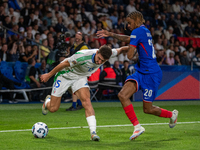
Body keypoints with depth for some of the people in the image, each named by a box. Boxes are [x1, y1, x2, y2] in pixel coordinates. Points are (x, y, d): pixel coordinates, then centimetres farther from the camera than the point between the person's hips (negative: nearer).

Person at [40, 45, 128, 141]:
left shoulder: (108, 54, -22)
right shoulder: (83, 56, -38)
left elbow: (120, 50, 0)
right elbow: (65, 64, -25)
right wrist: (49, 75, -16)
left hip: (80, 77, 4)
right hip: (65, 75, -4)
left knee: (86, 101, -23)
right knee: (53, 109, 3)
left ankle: (93, 133, -28)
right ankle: (48, 101, 42)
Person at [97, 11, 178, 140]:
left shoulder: (138, 31, -13)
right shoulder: (145, 31, 14)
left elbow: (130, 55, -15)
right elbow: (129, 39, 33)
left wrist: (134, 50, 8)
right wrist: (111, 34, 32)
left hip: (151, 75, -9)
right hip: (141, 72, 9)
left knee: (147, 109, 3)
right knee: (122, 95, -10)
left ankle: (172, 114, 29)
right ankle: (137, 127, -7)